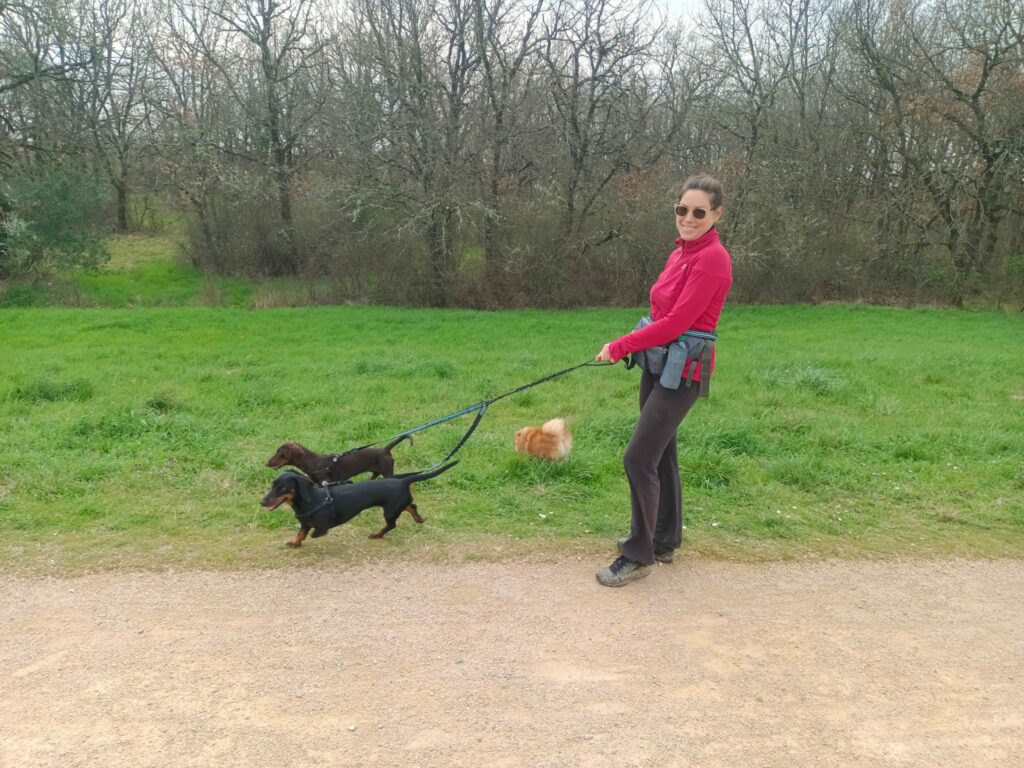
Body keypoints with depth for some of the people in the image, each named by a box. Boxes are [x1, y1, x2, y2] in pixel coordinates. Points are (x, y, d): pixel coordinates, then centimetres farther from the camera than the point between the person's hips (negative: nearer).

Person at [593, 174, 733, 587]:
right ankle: (665, 540, 32)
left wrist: (620, 347, -15)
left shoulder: (712, 259, -16)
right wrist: (627, 345, 0)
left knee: (639, 459, -9)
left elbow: (676, 322, -22)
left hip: (682, 372, -9)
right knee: (660, 454, 17)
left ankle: (639, 555, 5)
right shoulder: (680, 254, 10)